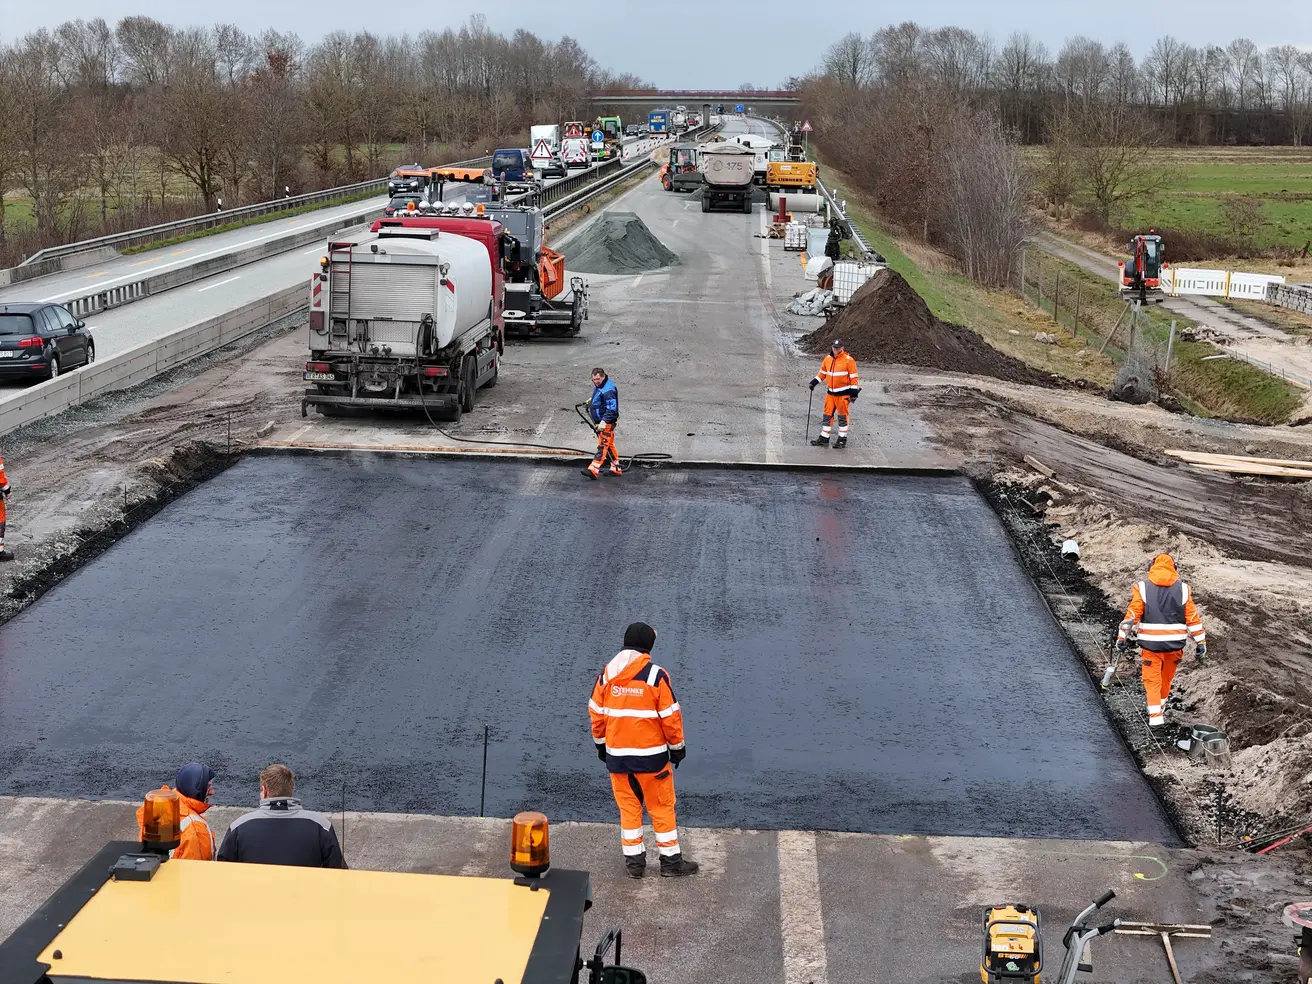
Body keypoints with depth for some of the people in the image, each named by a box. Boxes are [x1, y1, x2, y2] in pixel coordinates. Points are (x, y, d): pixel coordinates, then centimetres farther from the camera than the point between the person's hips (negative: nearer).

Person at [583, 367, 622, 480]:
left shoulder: (608, 390, -22)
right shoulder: (598, 386, 10)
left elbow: (611, 409, -26)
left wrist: (603, 422, -32)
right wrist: (590, 402, 20)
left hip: (607, 423, -11)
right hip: (599, 422, 11)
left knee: (602, 446, -13)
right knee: (609, 445, 17)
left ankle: (593, 469, -20)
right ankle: (616, 468, 25)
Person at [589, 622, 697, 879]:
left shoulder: (606, 675, -2)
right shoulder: (656, 676, -14)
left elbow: (596, 713, 6)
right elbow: (670, 716, -10)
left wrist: (601, 743, 20)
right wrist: (677, 746, 4)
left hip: (616, 754, 4)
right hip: (651, 754, -3)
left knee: (628, 807, 15)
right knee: (661, 808, 10)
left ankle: (634, 860, 19)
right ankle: (671, 860, 17)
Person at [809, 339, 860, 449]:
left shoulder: (848, 360, -10)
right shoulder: (828, 359, 7)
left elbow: (853, 377, -8)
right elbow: (822, 372, 19)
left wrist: (854, 392, -11)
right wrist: (814, 382, 9)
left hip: (843, 393, -5)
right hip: (830, 392, 5)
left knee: (842, 416, 2)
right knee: (827, 415, 8)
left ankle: (842, 439, 9)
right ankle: (824, 438, 15)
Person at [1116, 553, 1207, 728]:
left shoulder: (1143, 587, -4)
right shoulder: (1182, 589, 2)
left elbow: (1132, 615, -6)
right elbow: (1193, 617, 2)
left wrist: (1122, 638, 1)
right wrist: (1200, 642, 6)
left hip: (1151, 643, -2)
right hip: (1175, 643, 2)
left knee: (1152, 679, 6)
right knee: (1167, 677, 21)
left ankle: (1155, 716, -5)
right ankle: (1160, 709, 36)